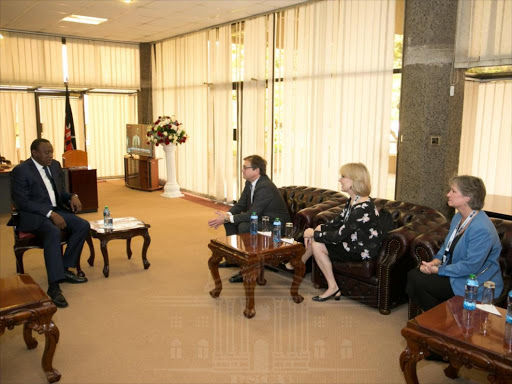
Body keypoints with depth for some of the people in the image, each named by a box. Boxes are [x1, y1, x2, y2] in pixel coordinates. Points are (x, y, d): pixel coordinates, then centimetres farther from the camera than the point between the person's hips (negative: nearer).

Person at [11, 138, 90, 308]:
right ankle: (54, 286, -34)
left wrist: (72, 197, -5)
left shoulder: (55, 165, 10)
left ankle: (64, 268, -5)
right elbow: (22, 201, -16)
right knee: (53, 232, -35)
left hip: (56, 210, 7)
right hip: (33, 215, -7)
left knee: (83, 225, -16)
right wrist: (50, 214, -25)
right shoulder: (21, 171, -10)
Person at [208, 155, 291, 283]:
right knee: (229, 221, 6)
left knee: (244, 226, -31)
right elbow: (240, 205, 5)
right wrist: (226, 216, -14)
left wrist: (227, 218, -28)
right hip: (261, 218, 10)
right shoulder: (250, 183, 1)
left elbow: (252, 214, -30)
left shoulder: (265, 187, -28)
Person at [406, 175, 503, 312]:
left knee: (417, 281, -16)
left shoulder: (482, 229, -27)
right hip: (454, 269, 9)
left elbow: (470, 266, -27)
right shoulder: (458, 217, 5)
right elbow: (447, 245, 15)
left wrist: (437, 270, -19)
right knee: (412, 274, -6)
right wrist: (435, 261, -5)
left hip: (475, 283, -9)